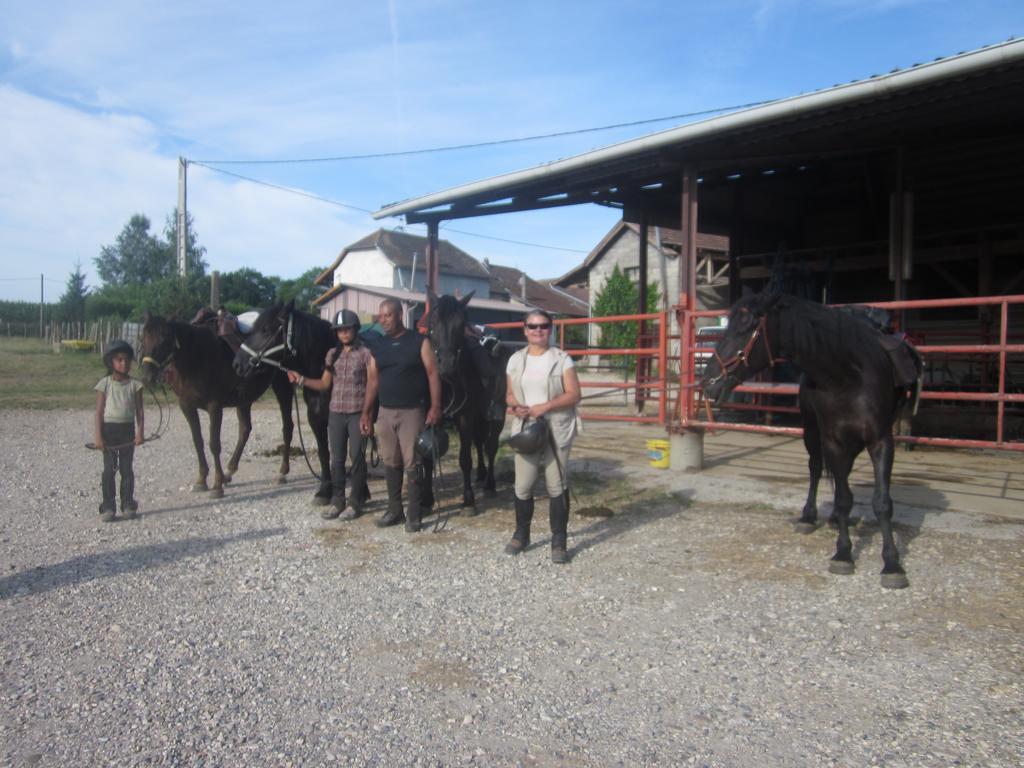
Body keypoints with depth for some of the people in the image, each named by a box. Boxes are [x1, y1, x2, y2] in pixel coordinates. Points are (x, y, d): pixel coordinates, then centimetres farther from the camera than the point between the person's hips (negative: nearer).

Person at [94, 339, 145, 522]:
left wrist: (140, 432, -8)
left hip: (127, 430, 1)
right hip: (109, 428, -1)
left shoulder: (134, 385, 2)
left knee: (126, 468, 8)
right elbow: (99, 412, -3)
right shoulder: (104, 384, -2)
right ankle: (108, 506, 8)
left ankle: (128, 504, 17)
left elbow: (139, 411, 2)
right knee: (109, 469, 1)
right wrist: (98, 436, -9)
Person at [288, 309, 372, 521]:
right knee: (336, 459, 10)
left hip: (357, 414, -5)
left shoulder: (365, 353, -6)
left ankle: (355, 502, 12)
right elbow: (324, 384, 12)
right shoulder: (332, 354, 9)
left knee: (357, 457, 2)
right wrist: (301, 380, -2)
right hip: (336, 413, 5)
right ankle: (337, 501, 20)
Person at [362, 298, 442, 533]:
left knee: (412, 464, -2)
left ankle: (414, 514, 8)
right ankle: (394, 510, 23)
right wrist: (366, 412, 8)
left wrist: (435, 407, -16)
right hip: (385, 412, 5)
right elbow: (373, 380, 11)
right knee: (390, 463, 12)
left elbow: (433, 374, -9)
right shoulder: (378, 346, 8)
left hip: (412, 412, -5)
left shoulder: (419, 342, -6)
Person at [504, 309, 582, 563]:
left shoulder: (562, 359, -4)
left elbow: (574, 395, -9)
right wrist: (515, 406, -11)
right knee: (522, 486, 7)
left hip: (556, 431, -3)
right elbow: (510, 394, 12)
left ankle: (558, 542, 13)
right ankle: (521, 534, 26)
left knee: (557, 486, 2)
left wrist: (545, 406, -20)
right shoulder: (515, 360, 8)